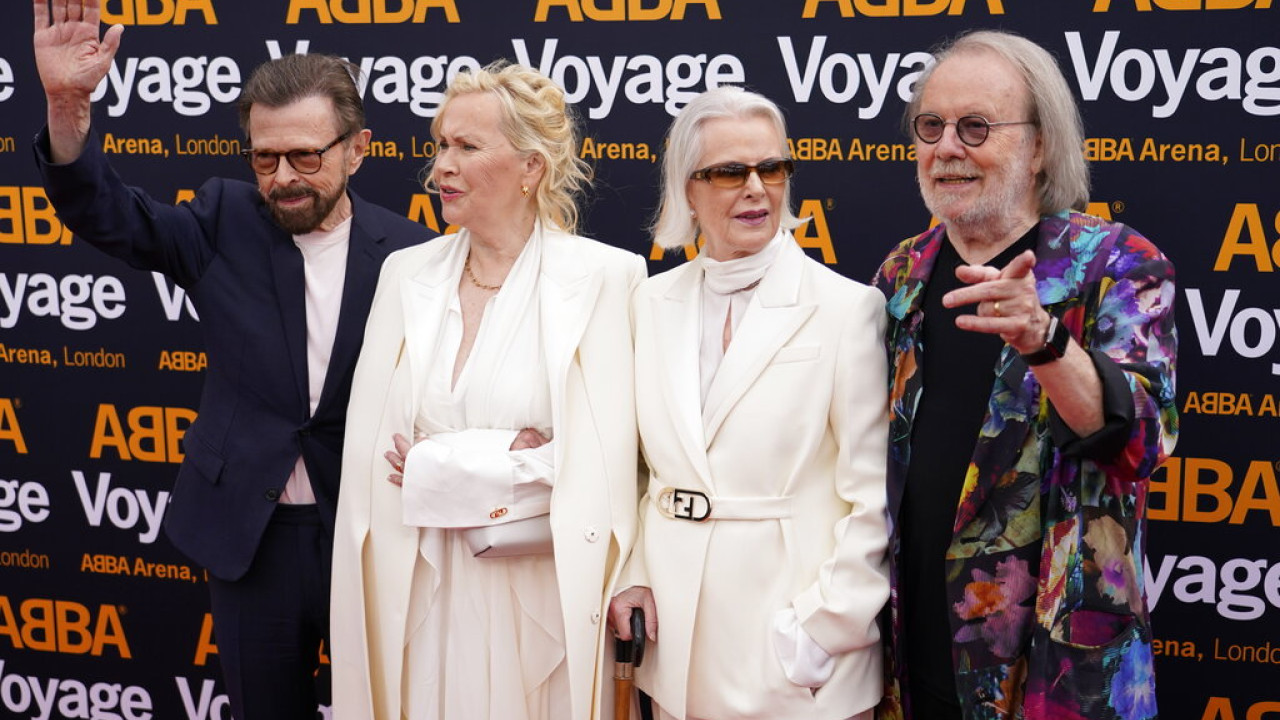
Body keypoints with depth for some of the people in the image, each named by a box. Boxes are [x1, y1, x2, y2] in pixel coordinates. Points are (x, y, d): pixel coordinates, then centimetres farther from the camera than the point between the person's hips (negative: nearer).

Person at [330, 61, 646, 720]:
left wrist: (437, 466, -10)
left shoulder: (603, 276, -7)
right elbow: (368, 452, 3)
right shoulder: (406, 274, 7)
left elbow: (606, 465, -14)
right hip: (420, 593, 4)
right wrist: (508, 463, -10)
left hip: (538, 594, -4)